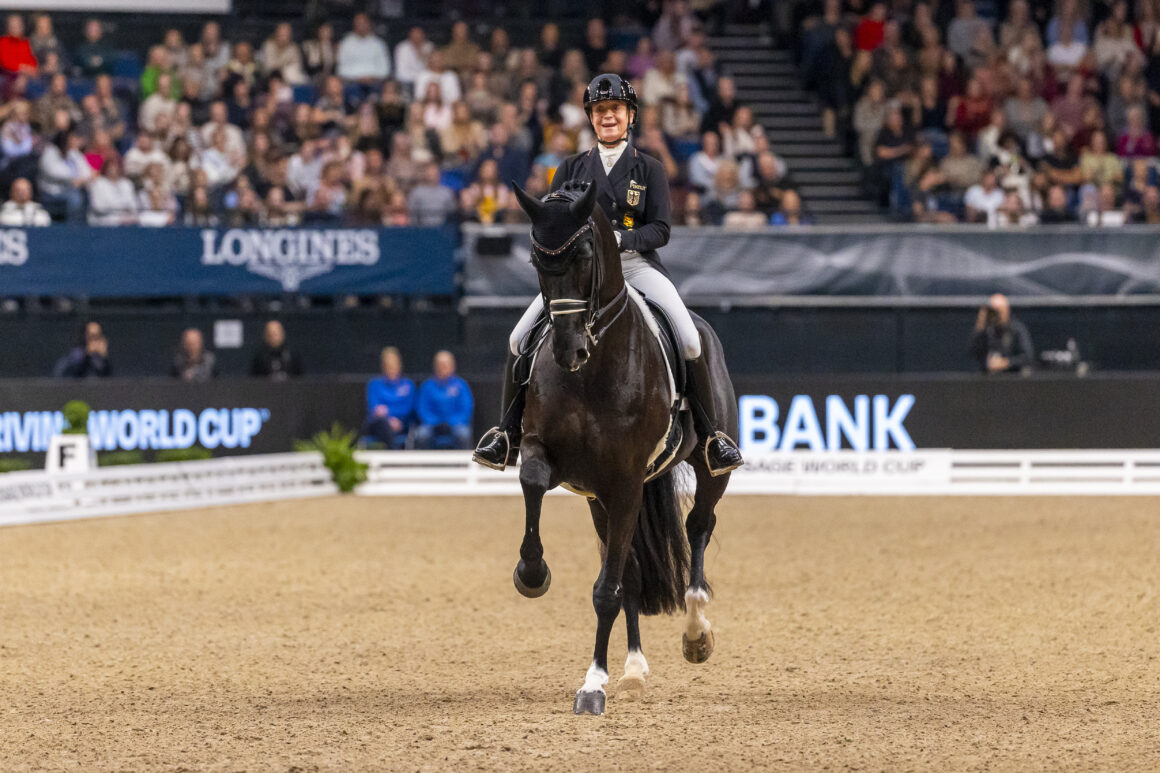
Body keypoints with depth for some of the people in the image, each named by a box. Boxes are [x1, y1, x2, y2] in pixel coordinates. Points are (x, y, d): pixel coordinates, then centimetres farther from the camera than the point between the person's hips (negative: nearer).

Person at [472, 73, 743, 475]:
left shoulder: (648, 169, 8)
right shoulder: (572, 168, 13)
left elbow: (660, 230, -1)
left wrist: (620, 239, -19)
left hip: (636, 265, -2)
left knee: (690, 340, -23)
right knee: (520, 339, -16)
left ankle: (711, 432, -9)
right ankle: (508, 432, -1)